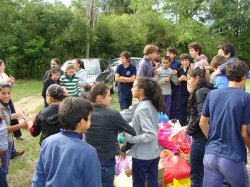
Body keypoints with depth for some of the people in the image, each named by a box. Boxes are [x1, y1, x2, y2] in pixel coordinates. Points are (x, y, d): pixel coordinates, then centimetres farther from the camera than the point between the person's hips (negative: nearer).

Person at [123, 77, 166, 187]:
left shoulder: (141, 109, -22)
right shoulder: (152, 105, 3)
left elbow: (150, 135, -27)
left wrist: (129, 138, -21)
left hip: (141, 156, -8)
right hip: (154, 154, 8)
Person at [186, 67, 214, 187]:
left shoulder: (200, 92, -14)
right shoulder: (208, 90, 13)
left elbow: (202, 117, -24)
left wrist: (190, 128, -9)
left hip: (201, 137, -9)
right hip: (208, 136, 9)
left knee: (196, 175, 2)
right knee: (204, 173, 20)